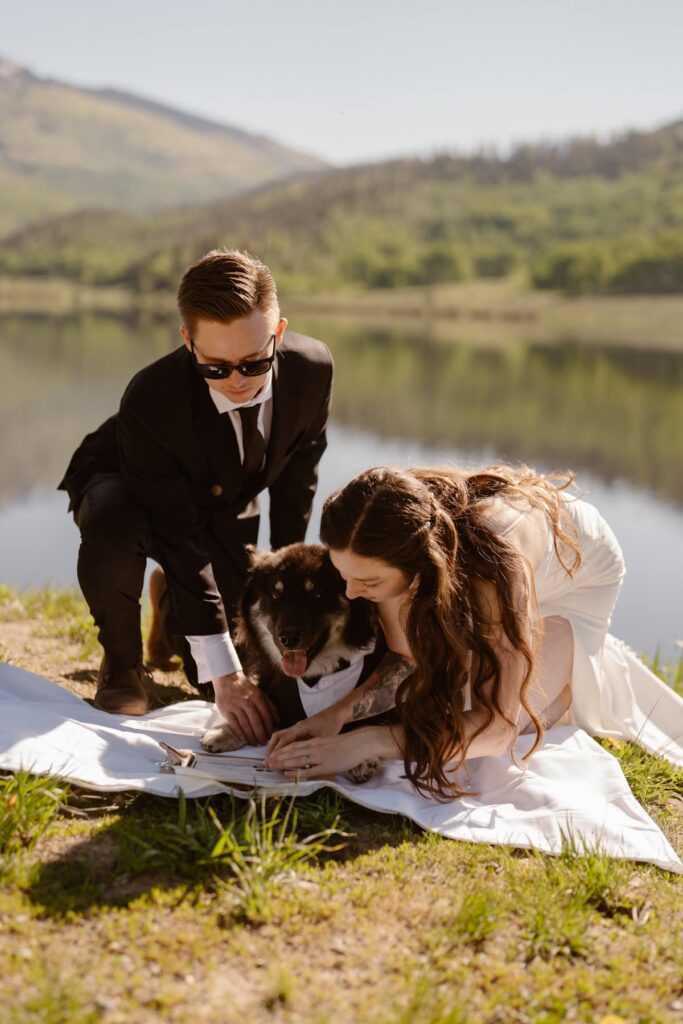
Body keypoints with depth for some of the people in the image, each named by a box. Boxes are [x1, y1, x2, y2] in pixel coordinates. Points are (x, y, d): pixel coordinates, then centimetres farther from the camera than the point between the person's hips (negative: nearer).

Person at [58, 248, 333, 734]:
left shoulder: (313, 368, -27)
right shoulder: (151, 400, -40)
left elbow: (297, 475, -9)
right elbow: (177, 535, -38)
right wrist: (224, 673, -39)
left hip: (224, 504, 4)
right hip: (126, 491, -3)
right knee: (111, 525, -42)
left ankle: (172, 603, 31)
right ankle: (121, 662, -12)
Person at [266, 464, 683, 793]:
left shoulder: (495, 553, -48)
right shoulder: (392, 537, -32)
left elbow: (496, 727, -46)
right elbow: (407, 661, -19)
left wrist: (366, 743, -55)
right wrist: (336, 715, -37)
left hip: (578, 572, -4)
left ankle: (588, 665, 13)